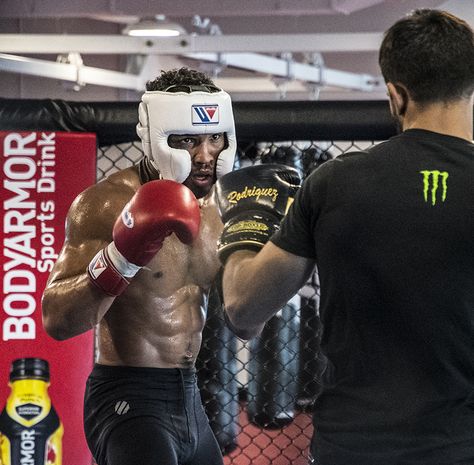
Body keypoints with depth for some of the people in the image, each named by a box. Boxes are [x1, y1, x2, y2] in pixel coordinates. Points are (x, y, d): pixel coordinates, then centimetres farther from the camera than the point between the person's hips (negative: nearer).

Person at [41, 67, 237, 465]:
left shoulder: (218, 207, 7)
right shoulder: (107, 203, -14)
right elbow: (58, 321, -22)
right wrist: (122, 256, -35)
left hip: (189, 398, 7)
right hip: (128, 401, -7)